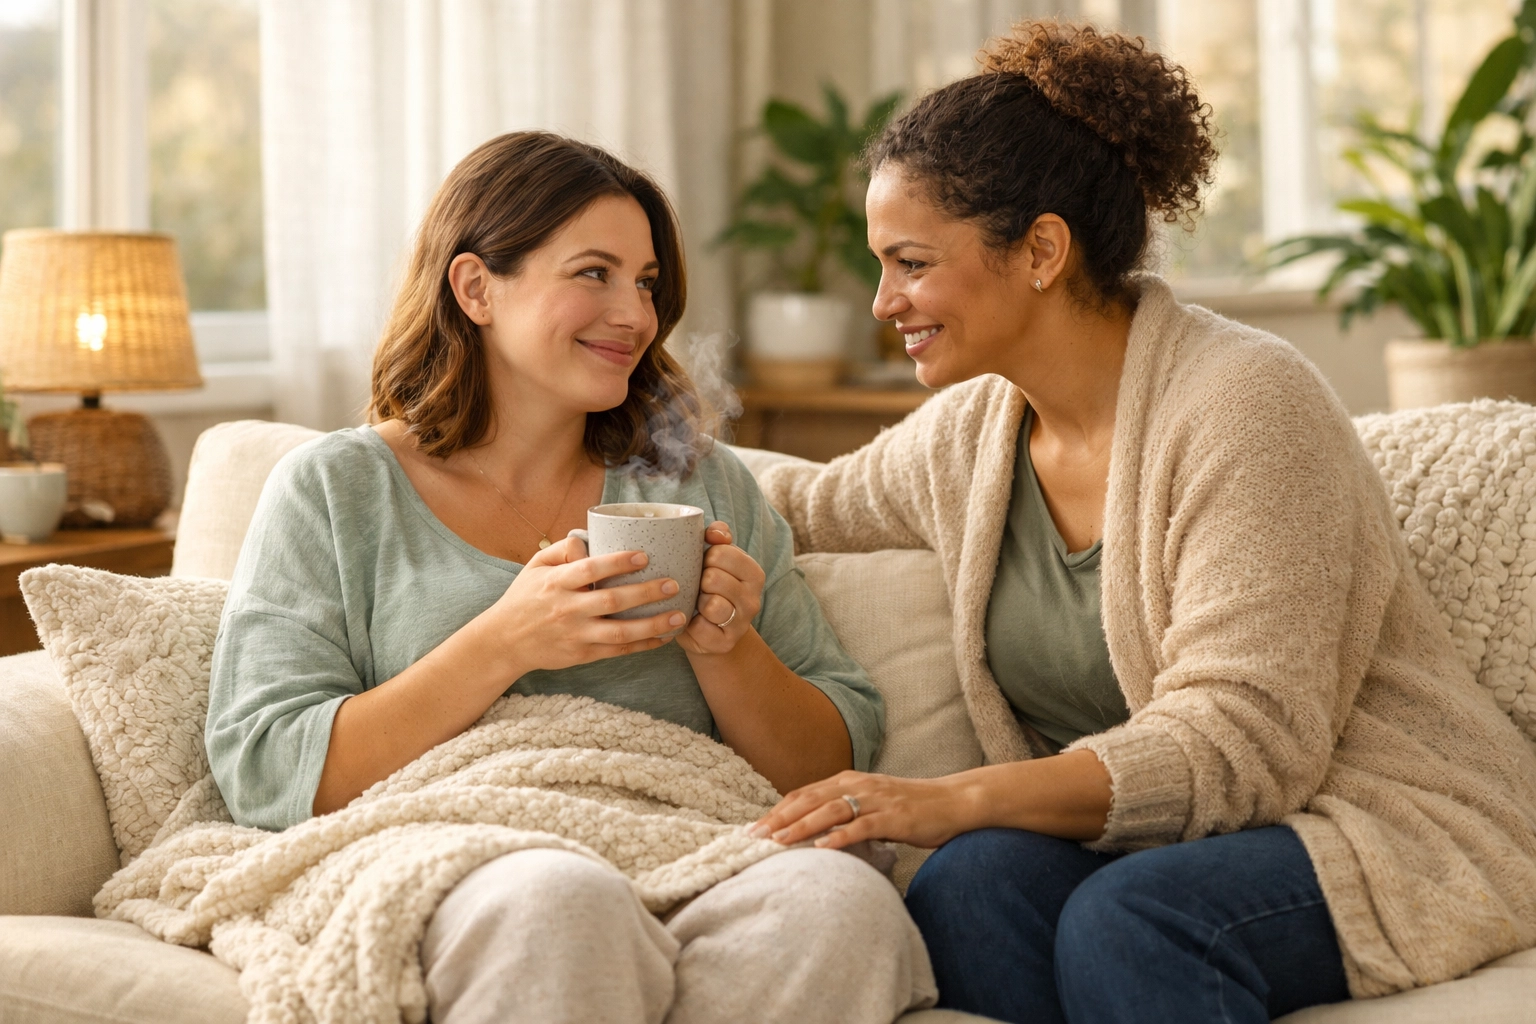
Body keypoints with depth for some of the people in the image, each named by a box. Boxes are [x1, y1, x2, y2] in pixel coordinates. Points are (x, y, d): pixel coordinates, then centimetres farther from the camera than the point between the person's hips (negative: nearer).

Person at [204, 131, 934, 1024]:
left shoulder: (701, 484, 21)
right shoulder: (333, 490, 11)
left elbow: (833, 772, 18)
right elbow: (265, 775, -1)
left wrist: (726, 649, -4)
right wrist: (505, 645, -11)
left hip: (694, 882, 3)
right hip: (455, 899, -3)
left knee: (841, 894, -32)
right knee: (558, 899, -39)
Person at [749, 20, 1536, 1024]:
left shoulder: (1242, 404, -15)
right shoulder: (969, 433, 8)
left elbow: (1236, 743, -22)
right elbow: (819, 503, 31)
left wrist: (957, 799, -29)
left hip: (1389, 829, -6)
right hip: (1125, 839, 6)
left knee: (1125, 916, -36)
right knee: (964, 885, -27)